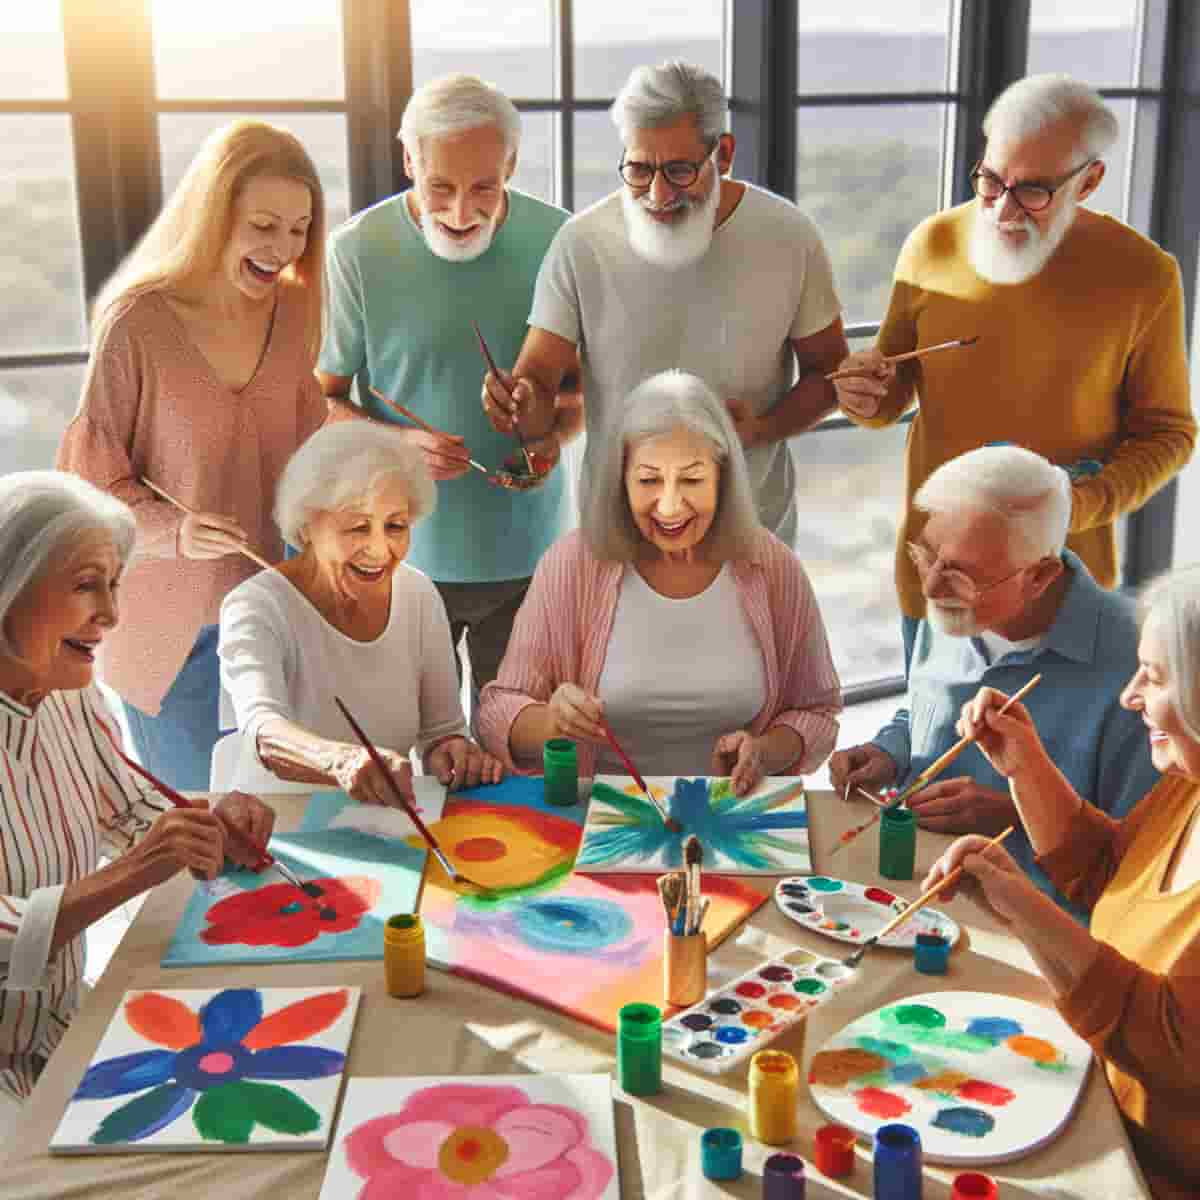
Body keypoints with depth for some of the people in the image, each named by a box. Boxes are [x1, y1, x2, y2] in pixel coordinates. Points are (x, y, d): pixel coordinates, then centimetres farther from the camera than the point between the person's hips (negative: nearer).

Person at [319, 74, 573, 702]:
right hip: (401, 556, -1)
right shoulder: (356, 251, -9)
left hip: (527, 555, 2)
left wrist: (556, 430, -13)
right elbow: (317, 400, -3)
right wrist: (399, 444, -21)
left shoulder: (557, 242, -4)